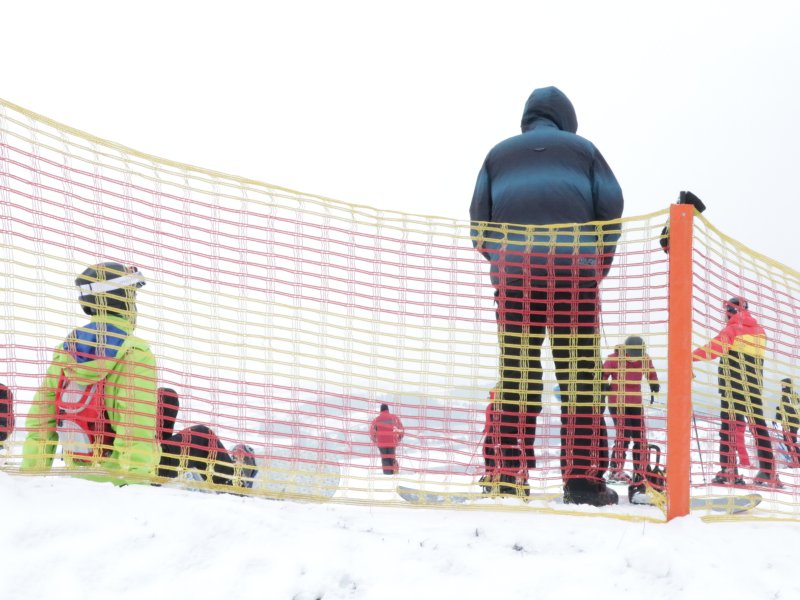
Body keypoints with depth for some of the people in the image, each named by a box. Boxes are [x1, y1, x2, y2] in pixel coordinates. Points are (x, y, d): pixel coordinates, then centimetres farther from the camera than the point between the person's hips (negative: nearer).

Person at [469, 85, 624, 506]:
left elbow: (479, 218, 10)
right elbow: (611, 208, 7)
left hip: (513, 273, 2)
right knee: (579, 374, -1)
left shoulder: (499, 154, 19)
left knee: (516, 374, 2)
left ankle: (509, 476, -1)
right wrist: (599, 265, 16)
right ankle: (581, 478, -6)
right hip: (574, 270, -1)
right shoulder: (582, 149, 15)